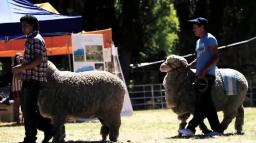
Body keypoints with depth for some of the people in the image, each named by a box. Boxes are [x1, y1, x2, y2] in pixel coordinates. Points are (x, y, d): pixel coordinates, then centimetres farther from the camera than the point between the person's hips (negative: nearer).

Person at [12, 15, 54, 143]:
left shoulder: (36, 40, -11)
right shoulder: (31, 40, 19)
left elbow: (38, 60, -24)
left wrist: (20, 68, -21)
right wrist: (21, 71, 15)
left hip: (33, 80, -10)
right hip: (29, 80, 10)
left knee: (29, 111, -5)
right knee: (27, 109, 12)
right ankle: (48, 128, 15)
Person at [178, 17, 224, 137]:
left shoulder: (210, 39, -6)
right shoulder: (199, 42, 22)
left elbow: (215, 58, -12)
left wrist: (204, 71, -20)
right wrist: (188, 66, 14)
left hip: (207, 76, -10)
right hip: (200, 76, 10)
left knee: (202, 103, -10)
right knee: (206, 103, 5)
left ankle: (191, 128, -15)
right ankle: (217, 129, 6)